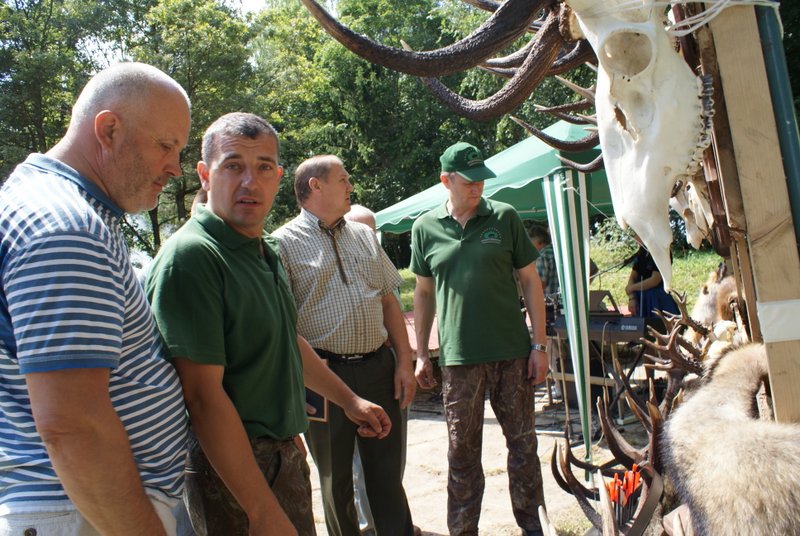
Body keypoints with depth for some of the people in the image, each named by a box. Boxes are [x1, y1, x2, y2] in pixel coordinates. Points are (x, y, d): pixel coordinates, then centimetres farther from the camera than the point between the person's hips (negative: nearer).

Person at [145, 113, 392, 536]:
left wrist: (347, 399, 27)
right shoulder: (190, 256, -21)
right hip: (231, 469, -9)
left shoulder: (266, 251, 8)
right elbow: (203, 395, -25)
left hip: (286, 453, 9)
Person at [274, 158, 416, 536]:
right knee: (336, 480, 13)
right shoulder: (284, 243, -5)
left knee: (388, 474, 13)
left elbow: (389, 302, 12)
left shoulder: (364, 235, 12)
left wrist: (404, 363, 5)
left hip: (379, 368, 4)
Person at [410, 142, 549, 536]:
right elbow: (423, 293, 10)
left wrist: (539, 345, -2)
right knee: (462, 449, 9)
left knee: (522, 440, 11)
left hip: (512, 351, 0)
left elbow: (530, 281, 3)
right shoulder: (425, 228, 2)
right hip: (458, 357, 0)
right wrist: (421, 354, 8)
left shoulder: (504, 217, 0)